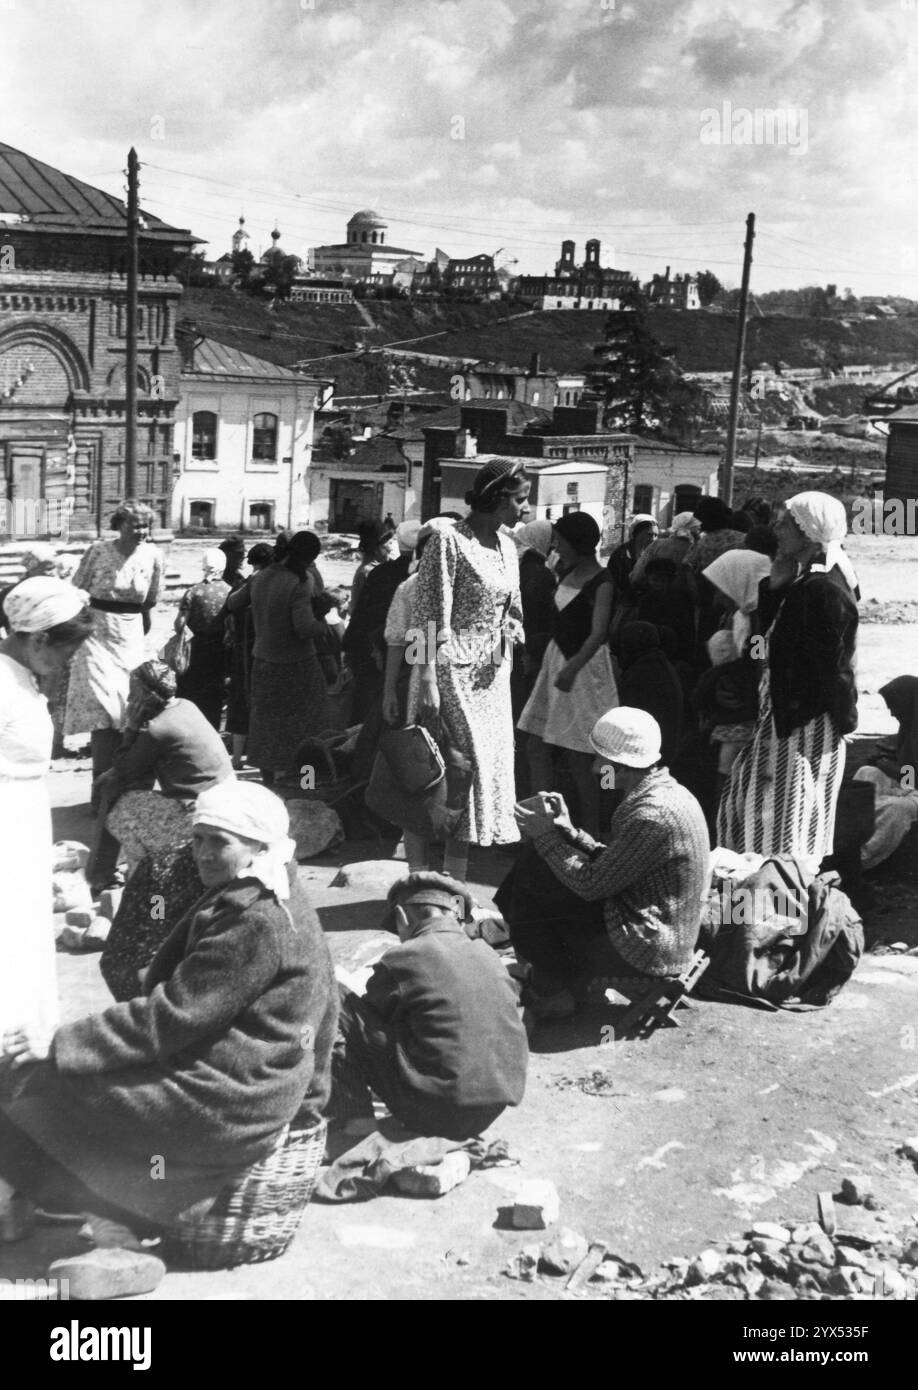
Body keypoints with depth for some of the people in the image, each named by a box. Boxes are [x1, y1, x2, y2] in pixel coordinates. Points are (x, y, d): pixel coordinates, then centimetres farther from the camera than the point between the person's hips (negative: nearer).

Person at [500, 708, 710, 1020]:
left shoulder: (653, 816, -26)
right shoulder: (664, 792, 6)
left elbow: (591, 884, -20)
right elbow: (610, 864, 12)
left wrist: (547, 835, -9)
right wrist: (566, 831, 2)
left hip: (645, 952, -10)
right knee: (536, 862, 8)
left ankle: (554, 992, 10)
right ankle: (572, 978, 12)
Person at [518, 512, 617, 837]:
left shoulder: (601, 582, -14)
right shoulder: (567, 572, 9)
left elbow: (598, 633, -26)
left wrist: (573, 667, -40)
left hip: (585, 664, -8)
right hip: (557, 658, 8)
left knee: (577, 758, -4)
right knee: (536, 748, 7)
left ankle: (590, 836, 8)